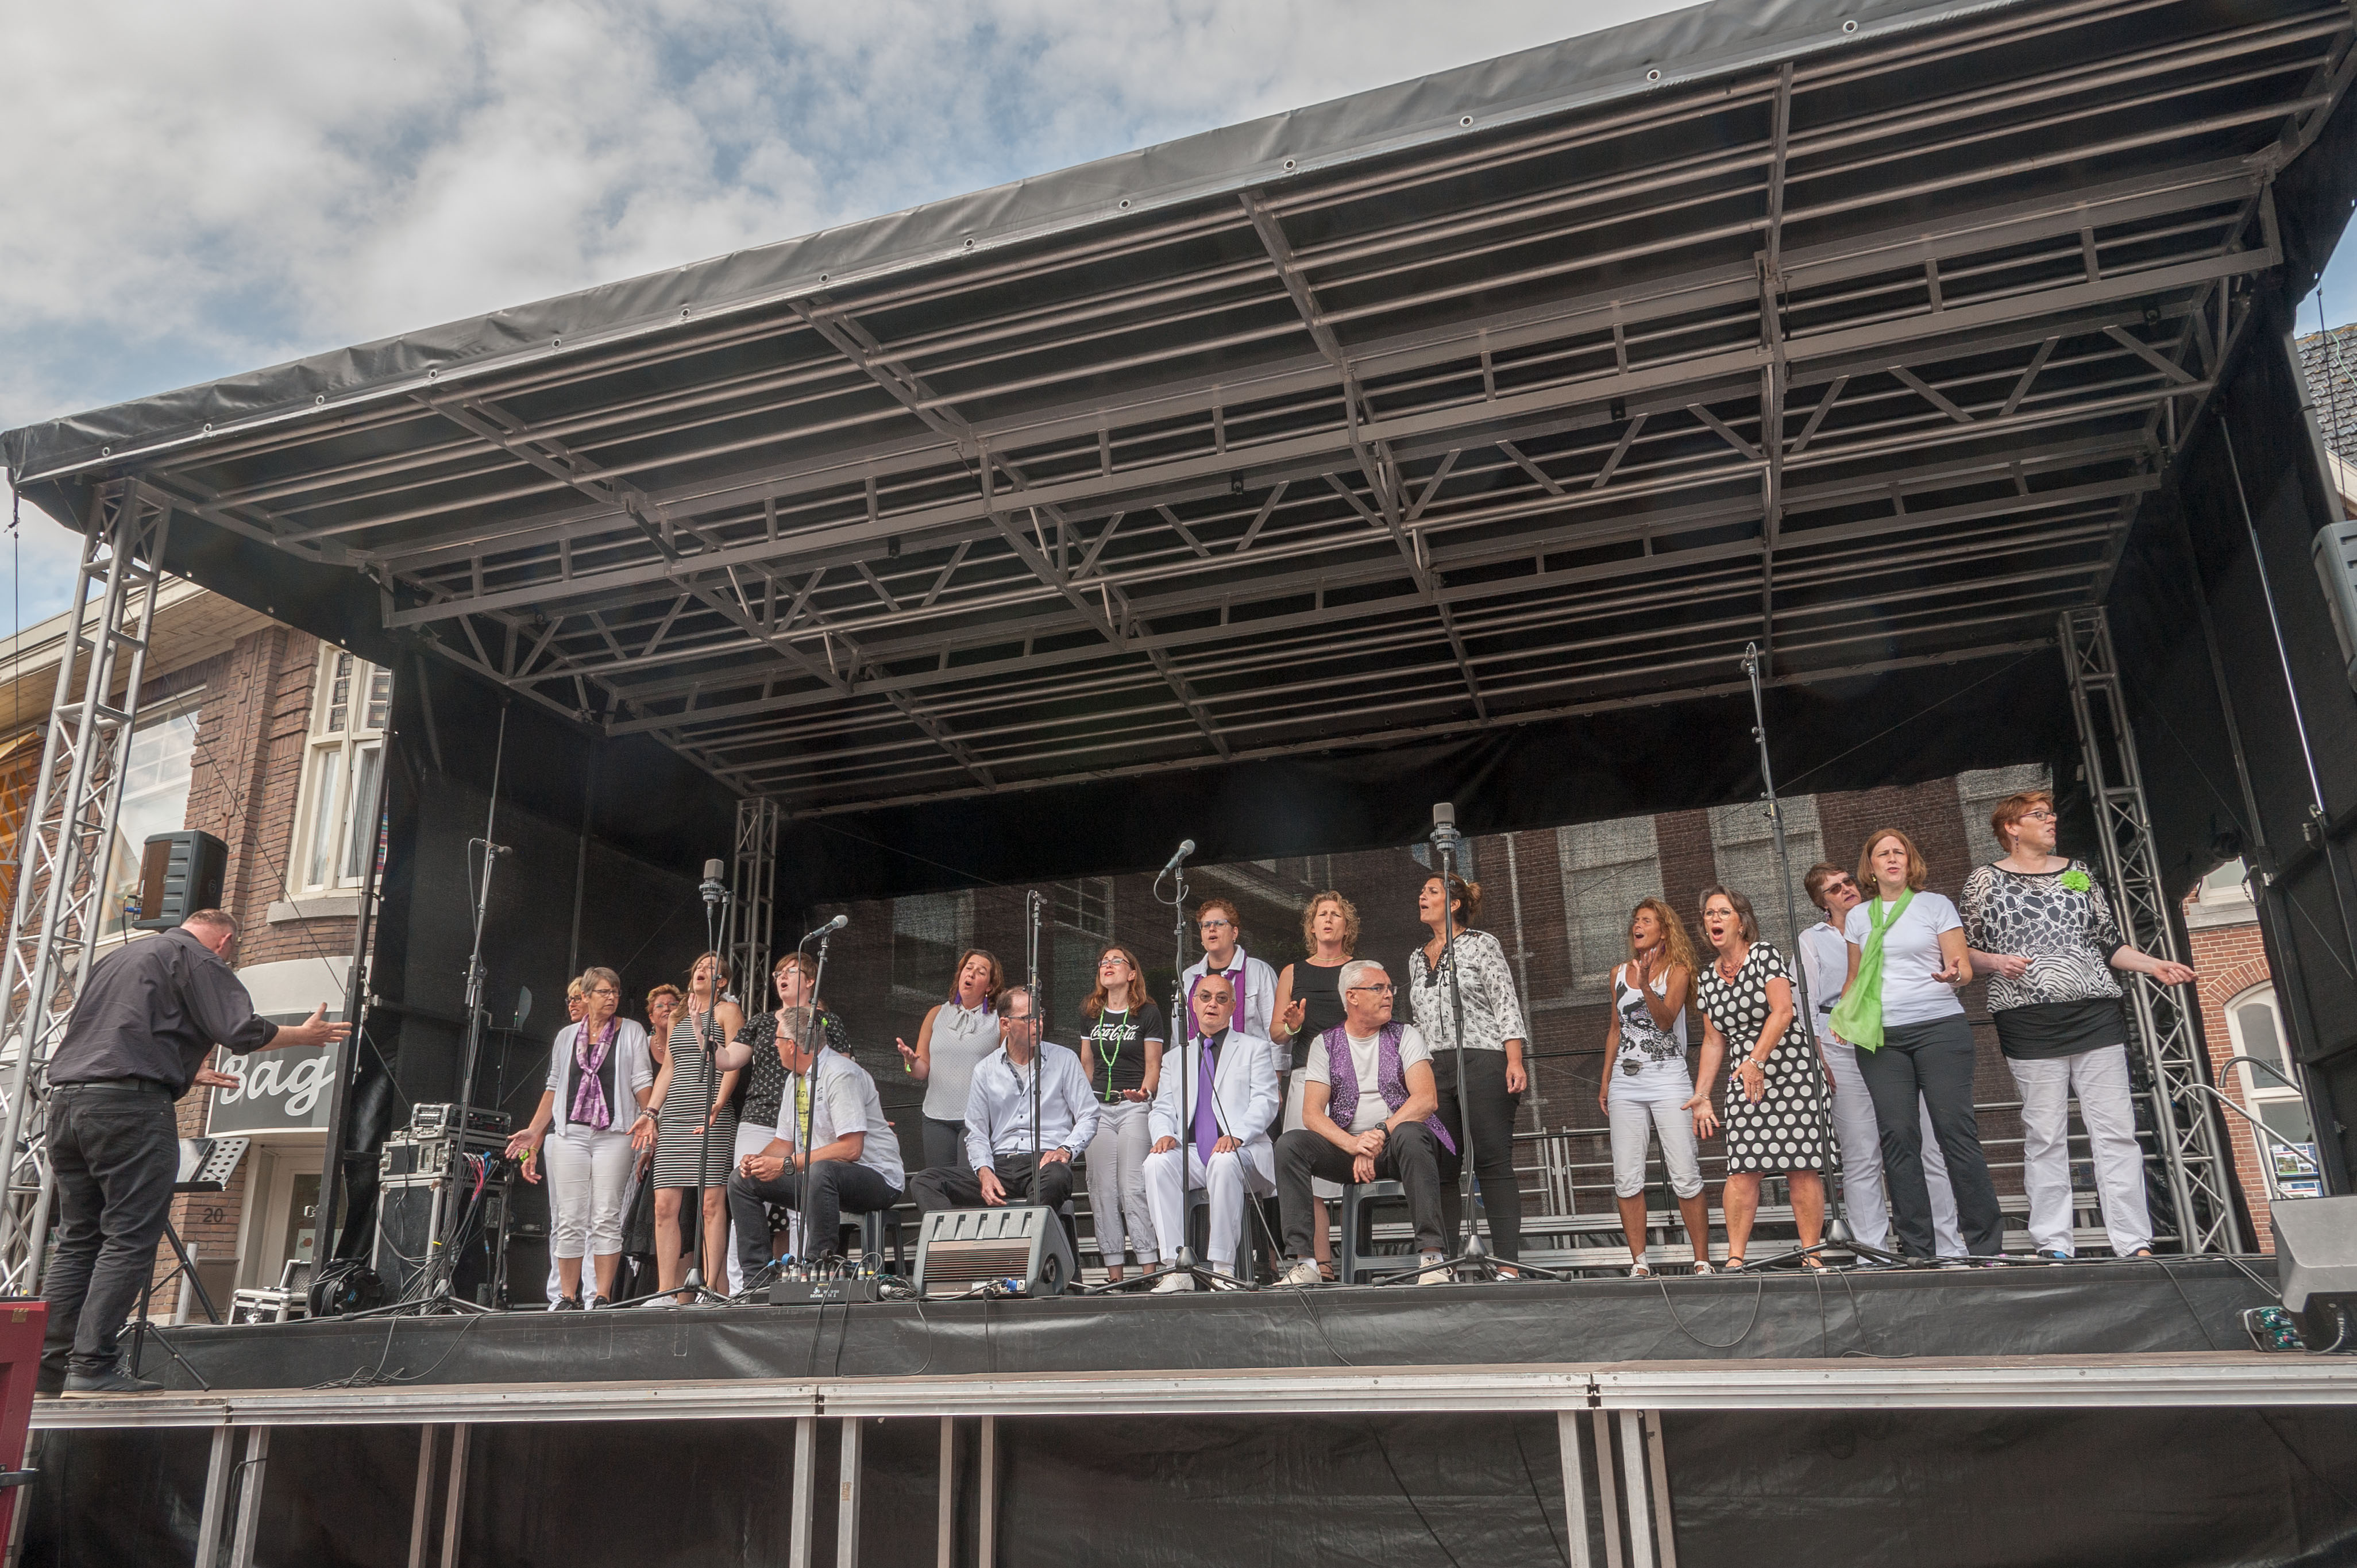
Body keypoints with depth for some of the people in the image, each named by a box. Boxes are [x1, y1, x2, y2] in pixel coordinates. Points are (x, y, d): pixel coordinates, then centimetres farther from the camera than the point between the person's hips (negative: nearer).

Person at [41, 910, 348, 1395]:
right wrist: (307, 1035, 6)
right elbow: (242, 1033, -9)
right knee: (130, 1238, -7)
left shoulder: (116, 956, 28)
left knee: (77, 1240, 12)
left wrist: (188, 1073, 46)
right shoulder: (196, 957, 2)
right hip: (129, 1103, -9)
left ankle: (49, 1368, 10)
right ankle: (91, 1368, -11)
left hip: (66, 1099, 9)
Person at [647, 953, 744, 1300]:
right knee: (665, 1204, -2)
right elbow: (668, 1067, 24)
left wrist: (718, 1103, -18)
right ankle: (668, 1292, 1)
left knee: (712, 1202, -10)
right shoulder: (678, 1017, 24)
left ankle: (711, 1287, -10)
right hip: (673, 1117, 6)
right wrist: (652, 1112, 13)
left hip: (710, 1115, -6)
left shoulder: (727, 1011, 6)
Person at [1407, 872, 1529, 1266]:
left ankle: (1507, 1263, -7)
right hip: (1434, 1069, 6)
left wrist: (1515, 1060, -13)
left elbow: (1506, 1005, -3)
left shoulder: (1481, 944, 4)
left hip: (1484, 1060, -5)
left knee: (1493, 1162, -8)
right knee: (1440, 1167, 2)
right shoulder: (1418, 958, 20)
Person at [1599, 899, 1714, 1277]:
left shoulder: (1677, 971, 1)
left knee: (1685, 1176, -7)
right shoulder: (1620, 973, 14)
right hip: (1625, 1081, 4)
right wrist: (1605, 1082, 17)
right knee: (1626, 1178, -1)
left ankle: (1703, 1262, 2)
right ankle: (1640, 1264, 5)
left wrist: (1645, 986, -30)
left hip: (1668, 1079, -4)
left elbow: (1665, 1020, -13)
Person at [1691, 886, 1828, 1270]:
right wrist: (1702, 1095, 10)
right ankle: (1735, 1258, -4)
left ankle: (1811, 1253, 2)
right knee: (1742, 1170, -6)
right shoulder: (1707, 977, 12)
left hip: (1792, 1069, -4)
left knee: (1802, 1167, -6)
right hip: (1743, 1080, 4)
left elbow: (1782, 1011, -14)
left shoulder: (1765, 954, -3)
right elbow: (1714, 1041, 15)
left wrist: (1756, 1060, -23)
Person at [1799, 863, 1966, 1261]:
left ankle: (1951, 1247, 2)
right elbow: (1808, 1002, 8)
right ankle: (1874, 1251, 1)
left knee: (1930, 1146, -3)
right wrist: (1819, 1058, -2)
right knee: (1861, 1156, -3)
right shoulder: (1813, 939, 14)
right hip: (1844, 1046, -1)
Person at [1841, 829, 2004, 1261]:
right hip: (1880, 1038, 3)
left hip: (1939, 1028, -2)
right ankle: (1917, 1250, 2)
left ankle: (1986, 1244, 0)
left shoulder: (1936, 905, 8)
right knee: (1898, 1137, -2)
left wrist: (1955, 975, -19)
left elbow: (1963, 967, 4)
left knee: (1956, 1131, -7)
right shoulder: (1858, 917, 16)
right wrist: (1841, 1017, 7)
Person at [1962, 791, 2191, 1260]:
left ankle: (2135, 1243, 2)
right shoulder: (1985, 880, 6)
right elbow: (1964, 950, 6)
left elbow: (2108, 941, 19)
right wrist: (1996, 962, -13)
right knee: (2045, 1136, -1)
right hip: (2029, 1025, -3)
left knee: (2117, 1131, -1)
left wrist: (2154, 965, 6)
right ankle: (2053, 1246, 5)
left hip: (2095, 1015, 3)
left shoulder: (2078, 872, 17)